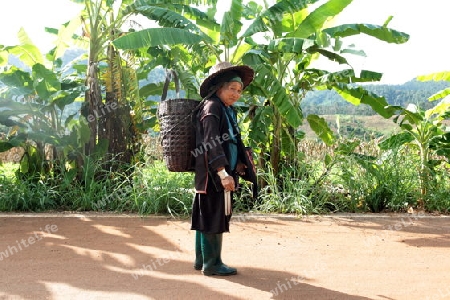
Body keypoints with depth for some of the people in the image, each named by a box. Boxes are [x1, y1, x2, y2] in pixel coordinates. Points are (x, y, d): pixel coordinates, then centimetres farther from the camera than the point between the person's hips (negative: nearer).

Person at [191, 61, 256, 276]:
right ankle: (212, 264, 9)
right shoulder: (212, 108, -14)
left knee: (205, 217, 16)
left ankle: (202, 259, 26)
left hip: (223, 174, 10)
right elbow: (211, 144, -23)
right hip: (213, 175, -10)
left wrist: (239, 164, 9)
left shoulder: (229, 110, 16)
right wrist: (222, 173, -29)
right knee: (213, 218, -2)